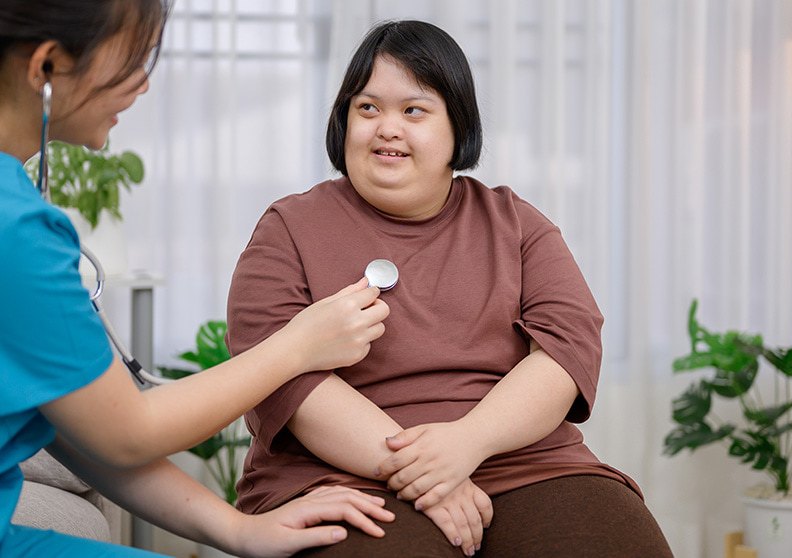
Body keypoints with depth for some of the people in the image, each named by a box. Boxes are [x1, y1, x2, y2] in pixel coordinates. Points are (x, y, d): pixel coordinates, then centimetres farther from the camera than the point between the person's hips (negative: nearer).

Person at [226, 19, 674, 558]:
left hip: (527, 469, 3)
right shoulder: (290, 229, 10)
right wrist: (404, 467, -19)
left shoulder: (513, 222, 18)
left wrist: (468, 440, -16)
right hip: (348, 481, -3)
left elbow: (571, 340, 2)